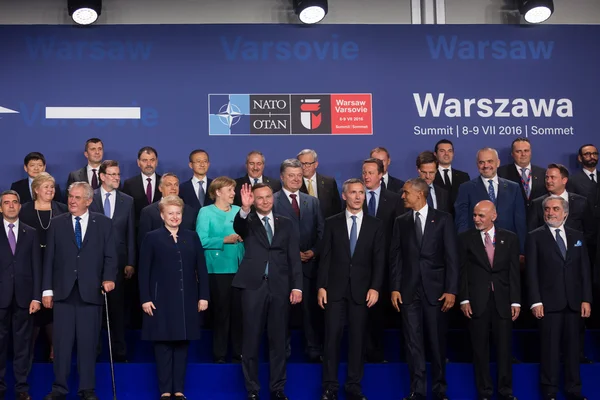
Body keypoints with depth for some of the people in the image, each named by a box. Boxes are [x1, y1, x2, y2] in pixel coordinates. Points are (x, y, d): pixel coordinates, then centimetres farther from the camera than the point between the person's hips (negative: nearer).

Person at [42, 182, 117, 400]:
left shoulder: (103, 223, 7)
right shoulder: (57, 223, 9)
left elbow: (110, 255, 3)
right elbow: (49, 258, 7)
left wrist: (108, 278, -14)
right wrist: (47, 289, 1)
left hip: (91, 292, -1)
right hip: (63, 292, 1)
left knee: (88, 343, 3)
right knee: (62, 342, 1)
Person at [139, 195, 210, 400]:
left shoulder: (192, 237, 10)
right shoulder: (152, 238, 3)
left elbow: (201, 268, 7)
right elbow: (144, 271, -1)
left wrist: (204, 296, 1)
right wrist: (145, 299, -8)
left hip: (187, 300, 2)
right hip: (161, 300, -2)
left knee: (182, 344, 5)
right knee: (163, 345, 1)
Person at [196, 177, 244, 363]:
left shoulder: (238, 211, 14)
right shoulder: (206, 212, 0)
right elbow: (201, 241, -9)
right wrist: (225, 240, -14)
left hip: (239, 268, 4)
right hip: (218, 269, -4)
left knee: (239, 311, 4)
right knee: (221, 312, 1)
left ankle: (239, 353, 13)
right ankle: (219, 354, 11)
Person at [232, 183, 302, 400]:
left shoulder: (286, 224, 11)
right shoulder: (248, 222, 6)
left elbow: (294, 257, 6)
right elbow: (238, 227, -19)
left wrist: (296, 286, -3)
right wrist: (244, 209, -39)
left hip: (280, 287, 2)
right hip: (254, 286, -2)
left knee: (278, 340, 7)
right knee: (251, 340, 3)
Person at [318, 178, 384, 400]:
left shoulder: (375, 225, 5)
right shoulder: (332, 223, 5)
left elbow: (379, 260, 2)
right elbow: (325, 257, 2)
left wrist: (375, 288, -7)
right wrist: (321, 286, -5)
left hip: (361, 289, 1)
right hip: (335, 288, 0)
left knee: (357, 339, 4)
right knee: (332, 337, 0)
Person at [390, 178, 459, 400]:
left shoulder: (443, 219, 1)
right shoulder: (401, 222, 9)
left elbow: (452, 256, -3)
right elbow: (395, 257, 7)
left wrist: (451, 290, -9)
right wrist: (394, 288, -2)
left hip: (435, 289, -2)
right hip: (408, 289, 2)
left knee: (437, 340, 4)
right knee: (413, 341, 2)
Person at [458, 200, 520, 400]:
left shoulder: (510, 238, 6)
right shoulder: (466, 238, 4)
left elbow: (514, 272, 3)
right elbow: (463, 271, 1)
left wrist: (515, 301, -2)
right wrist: (464, 299, -6)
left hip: (503, 300, 1)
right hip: (477, 301, -1)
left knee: (504, 347, 4)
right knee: (480, 348, 5)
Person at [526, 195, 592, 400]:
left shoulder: (577, 236, 12)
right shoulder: (535, 237, 2)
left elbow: (585, 270, 9)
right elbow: (531, 272, -3)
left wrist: (586, 299, 1)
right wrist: (536, 301, -10)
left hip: (574, 302, 3)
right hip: (549, 302, -3)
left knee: (572, 346, 7)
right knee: (550, 347, 0)